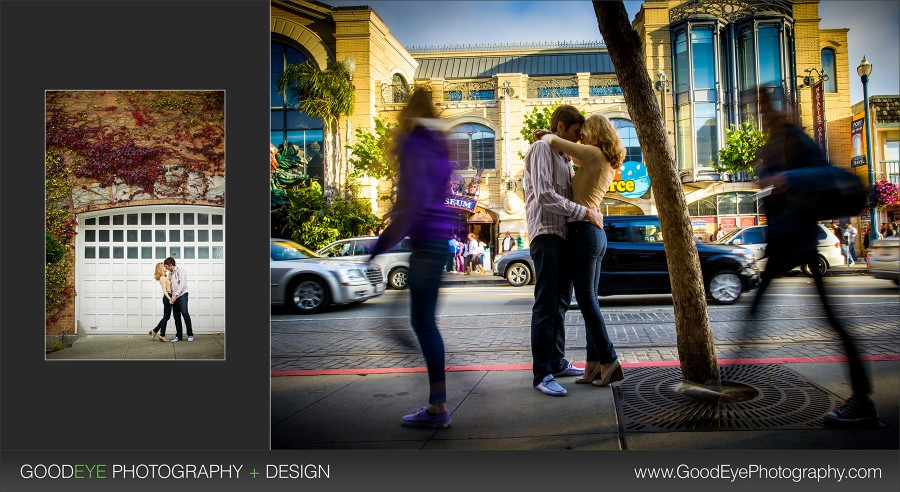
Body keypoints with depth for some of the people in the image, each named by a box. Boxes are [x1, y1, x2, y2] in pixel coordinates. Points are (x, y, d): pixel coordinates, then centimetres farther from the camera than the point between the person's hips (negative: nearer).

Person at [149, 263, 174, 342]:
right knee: (166, 317, -3)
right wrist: (169, 298, -31)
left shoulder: (165, 277, 16)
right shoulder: (162, 278, -12)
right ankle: (162, 336, 4)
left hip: (168, 297, 9)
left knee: (166, 317, 15)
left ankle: (154, 331, 23)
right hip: (167, 297, -9)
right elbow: (164, 290, -22)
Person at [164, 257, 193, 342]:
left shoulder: (180, 270, -3)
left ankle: (190, 335, -11)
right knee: (177, 317, 5)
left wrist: (176, 295, -18)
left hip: (182, 294, -7)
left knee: (184, 313, -16)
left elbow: (182, 284, -12)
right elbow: (169, 286, 15)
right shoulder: (170, 273, 19)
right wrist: (170, 298, 1)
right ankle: (178, 336, 8)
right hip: (174, 297, 7)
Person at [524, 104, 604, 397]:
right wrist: (585, 213, -17)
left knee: (560, 302, 13)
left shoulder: (565, 157, 23)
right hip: (546, 233, -10)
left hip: (563, 235, 10)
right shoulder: (541, 148, -6)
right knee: (546, 304, -11)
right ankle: (541, 374, -9)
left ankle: (557, 362, 22)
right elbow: (545, 196, -18)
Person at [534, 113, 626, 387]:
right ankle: (594, 365, 10)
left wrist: (546, 137, 13)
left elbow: (551, 140, -10)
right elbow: (578, 161, 33)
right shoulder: (608, 164, 17)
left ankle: (610, 362, -3)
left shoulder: (595, 154, -9)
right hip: (597, 233, 9)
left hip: (583, 231, -9)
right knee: (589, 300, 9)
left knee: (587, 300, -5)